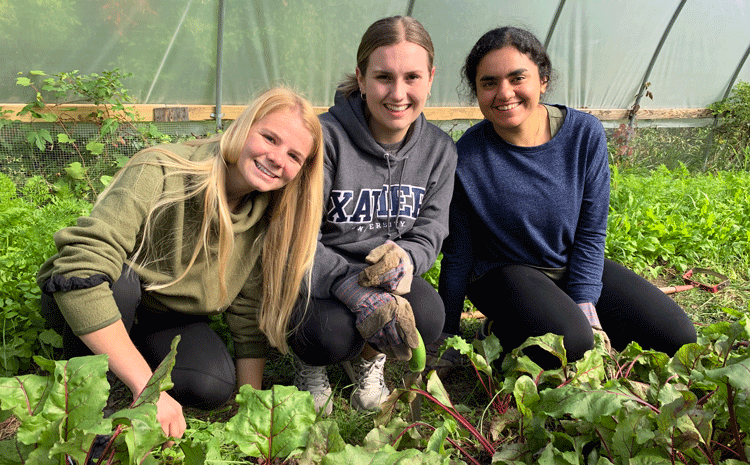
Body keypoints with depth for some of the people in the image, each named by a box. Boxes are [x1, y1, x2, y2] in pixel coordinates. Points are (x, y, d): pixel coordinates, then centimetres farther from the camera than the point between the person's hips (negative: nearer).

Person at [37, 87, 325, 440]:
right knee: (119, 279, -37)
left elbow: (250, 316, -3)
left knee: (215, 387, -23)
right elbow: (79, 270, -42)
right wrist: (148, 388, -44)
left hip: (170, 317, 4)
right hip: (90, 306, -4)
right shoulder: (161, 173, -32)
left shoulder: (269, 218, -13)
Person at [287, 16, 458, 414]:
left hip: (387, 276, 4)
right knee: (333, 332, -34)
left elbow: (430, 232, 1)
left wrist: (403, 259, -25)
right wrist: (356, 291, -36)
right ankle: (308, 359, 9)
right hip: (315, 278, -3)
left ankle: (368, 357, 10)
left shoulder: (439, 149, -2)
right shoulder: (325, 137, -19)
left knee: (428, 316, -28)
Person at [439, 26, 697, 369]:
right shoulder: (466, 156, -18)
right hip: (503, 273, -4)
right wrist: (447, 336, -3)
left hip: (575, 267, 4)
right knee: (569, 345, -32)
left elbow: (591, 233, -4)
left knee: (676, 335, -9)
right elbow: (458, 255, -8)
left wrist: (585, 307, -15)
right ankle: (504, 329, 0)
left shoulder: (585, 134, -10)